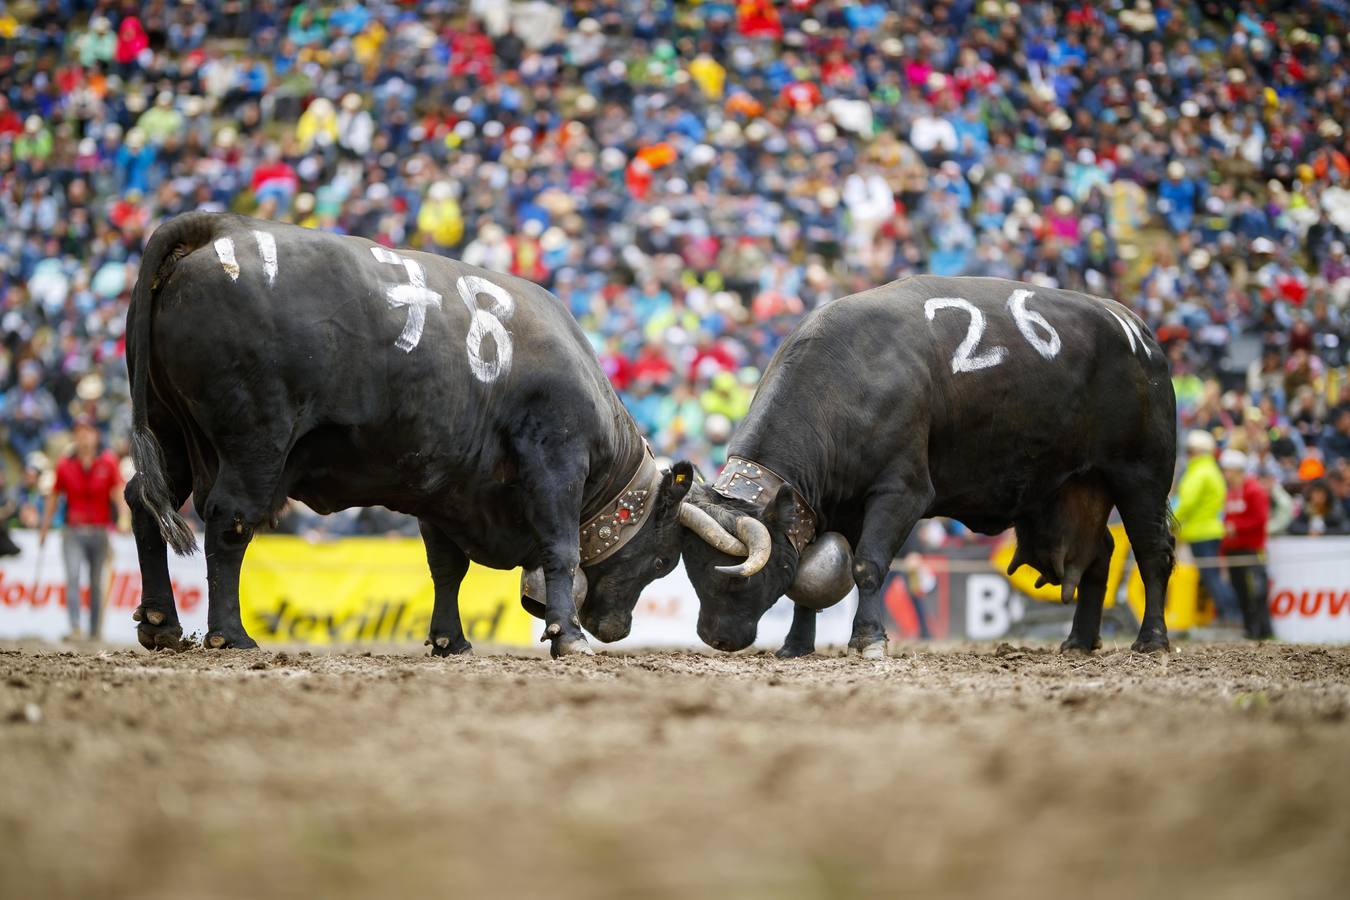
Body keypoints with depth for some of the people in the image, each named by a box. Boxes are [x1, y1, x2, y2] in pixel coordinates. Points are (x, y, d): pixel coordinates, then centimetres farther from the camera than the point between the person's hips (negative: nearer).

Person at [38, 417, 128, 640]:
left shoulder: (108, 462, 2)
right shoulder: (65, 465, 5)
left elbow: (119, 493, -5)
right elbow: (53, 498, 14)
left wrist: (125, 519, -21)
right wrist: (44, 528, 15)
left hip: (100, 532, 0)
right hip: (74, 532, 0)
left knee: (96, 584, 5)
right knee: (72, 576, -18)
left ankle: (94, 632, 15)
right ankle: (74, 628, -26)